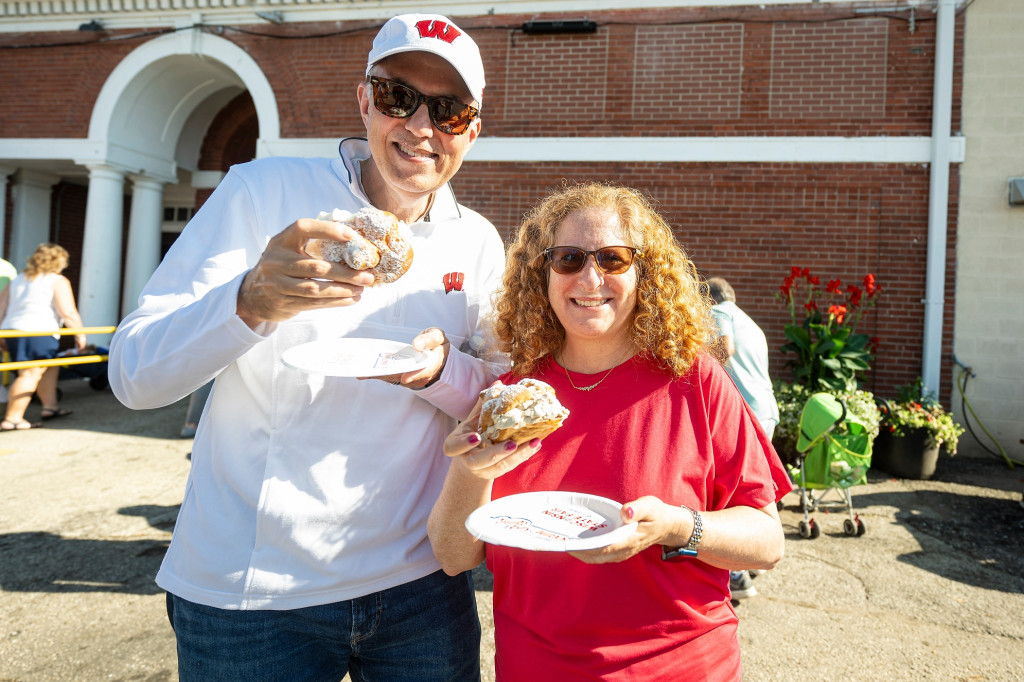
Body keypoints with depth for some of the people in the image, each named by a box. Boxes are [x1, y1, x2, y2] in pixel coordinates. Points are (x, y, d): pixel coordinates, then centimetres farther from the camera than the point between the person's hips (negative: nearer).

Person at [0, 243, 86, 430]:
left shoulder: (16, 281, 21)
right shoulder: (58, 281, 0)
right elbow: (68, 313, -10)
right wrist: (80, 334, -1)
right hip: (38, 333, -8)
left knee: (50, 369, 21)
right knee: (30, 374, -7)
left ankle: (50, 406, 27)